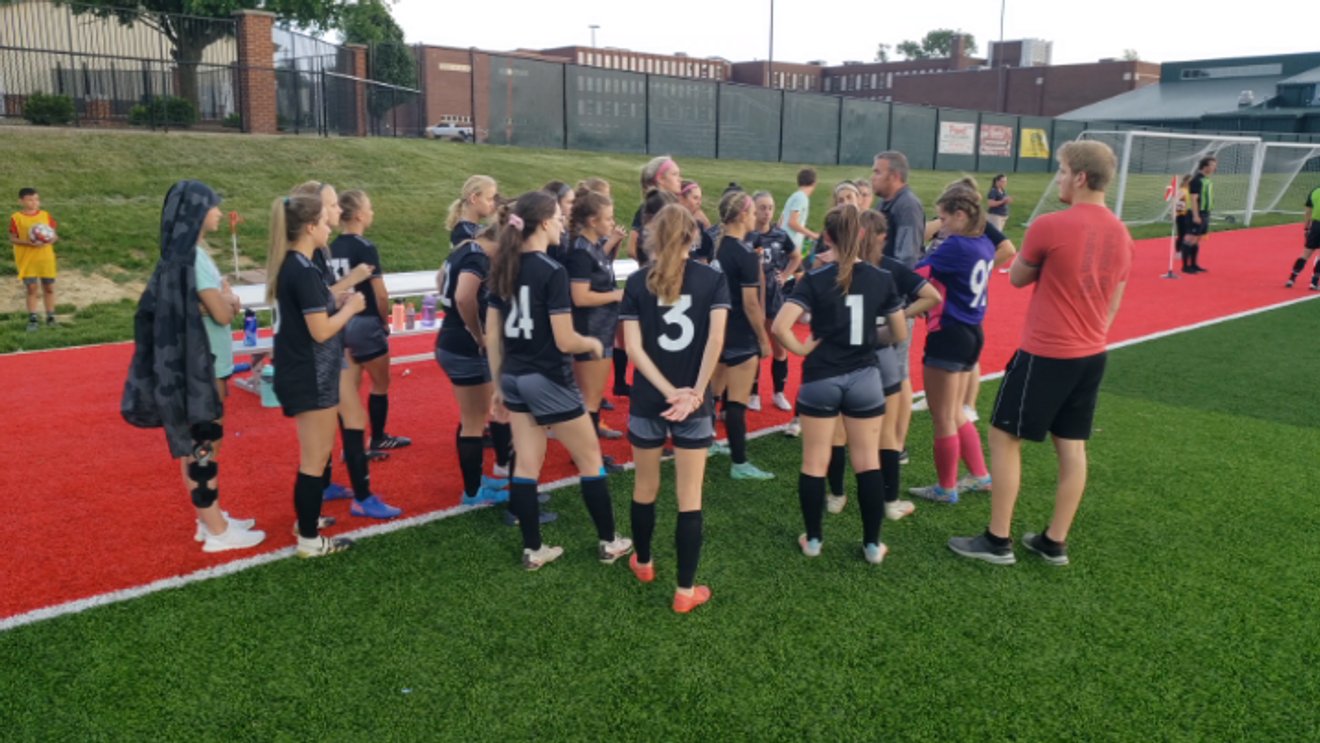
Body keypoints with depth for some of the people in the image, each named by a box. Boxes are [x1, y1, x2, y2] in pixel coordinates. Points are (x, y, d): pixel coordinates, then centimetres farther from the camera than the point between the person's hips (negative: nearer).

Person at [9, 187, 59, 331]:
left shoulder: (45, 215, 2)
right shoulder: (16, 218, -6)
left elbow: (55, 235, 6)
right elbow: (12, 239, -6)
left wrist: (52, 239, -17)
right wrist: (29, 243, -22)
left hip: (46, 258, 2)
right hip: (27, 259, -2)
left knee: (49, 288, 7)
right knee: (31, 288, -1)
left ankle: (50, 317, 18)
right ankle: (33, 319, 6)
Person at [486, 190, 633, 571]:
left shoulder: (503, 269, 4)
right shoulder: (552, 272, -18)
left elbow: (492, 335, 7)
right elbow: (565, 341, -20)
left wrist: (499, 383, 15)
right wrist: (593, 344, 0)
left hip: (515, 377, 7)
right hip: (548, 380, -7)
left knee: (526, 464, 13)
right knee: (591, 460, 10)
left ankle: (533, 550, 22)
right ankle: (609, 542, 22)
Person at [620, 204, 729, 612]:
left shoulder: (637, 282, -1)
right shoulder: (712, 278, -2)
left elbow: (633, 347, -10)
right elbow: (716, 338, -15)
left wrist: (670, 392, -14)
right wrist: (696, 392, -15)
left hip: (646, 400, 1)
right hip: (694, 402, -1)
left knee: (645, 487, 20)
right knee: (689, 497, 5)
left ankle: (643, 563, 40)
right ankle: (686, 591, 11)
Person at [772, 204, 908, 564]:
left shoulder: (814, 279, -11)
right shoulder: (882, 278, -2)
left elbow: (780, 326, -22)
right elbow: (900, 335, 5)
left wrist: (802, 349, -6)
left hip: (820, 379, -2)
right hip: (864, 377, 2)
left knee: (814, 463, 12)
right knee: (868, 462, 12)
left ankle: (813, 540, 21)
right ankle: (872, 544, 19)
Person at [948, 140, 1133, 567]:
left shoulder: (1050, 226, -17)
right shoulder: (1121, 235, 6)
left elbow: (1018, 278, -2)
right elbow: (1113, 303, 14)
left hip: (1045, 354, -7)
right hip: (1091, 356, 7)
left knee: (1005, 438, 4)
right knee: (1072, 447, 12)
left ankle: (997, 541, 9)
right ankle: (1055, 543, 22)